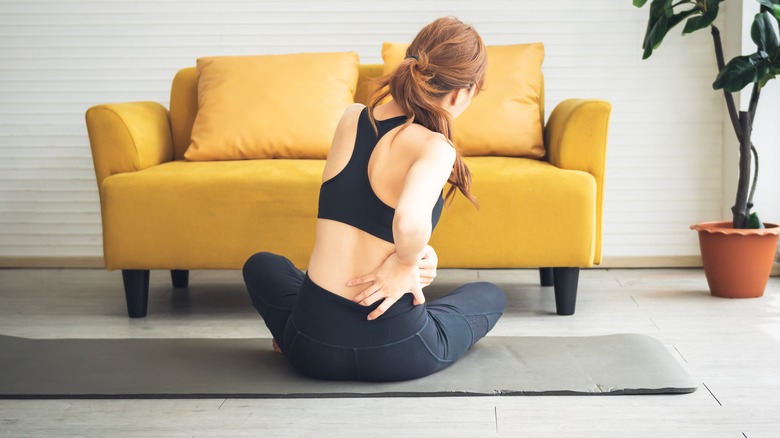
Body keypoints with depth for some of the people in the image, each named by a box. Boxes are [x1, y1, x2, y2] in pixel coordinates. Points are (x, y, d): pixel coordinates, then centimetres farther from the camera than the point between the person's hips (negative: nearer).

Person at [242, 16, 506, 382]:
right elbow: (410, 221, -38)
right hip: (398, 354, -4)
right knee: (489, 296, 29)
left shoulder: (351, 119, 1)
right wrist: (407, 262, -17)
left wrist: (412, 256, 0)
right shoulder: (434, 147, -16)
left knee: (261, 266, 38)